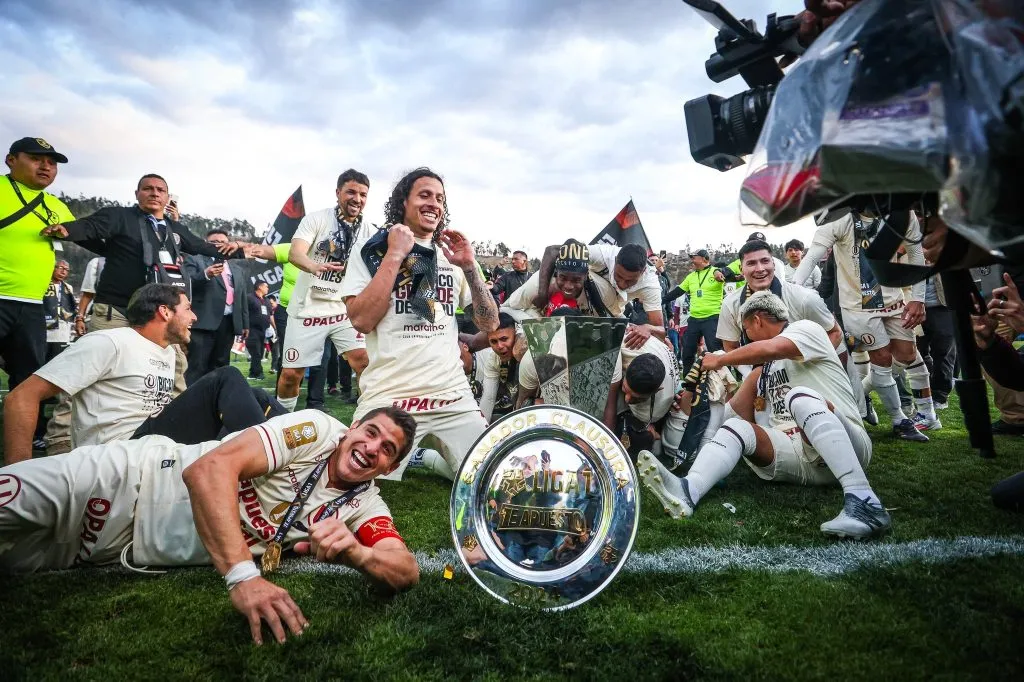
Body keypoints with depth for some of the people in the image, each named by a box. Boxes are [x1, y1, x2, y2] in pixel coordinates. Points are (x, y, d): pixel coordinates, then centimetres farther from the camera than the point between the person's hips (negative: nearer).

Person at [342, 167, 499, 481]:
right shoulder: (370, 251, 4)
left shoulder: (452, 256, 15)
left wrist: (469, 266, -5)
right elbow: (362, 320, -11)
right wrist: (395, 255, -11)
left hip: (454, 396, 3)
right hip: (387, 397, -3)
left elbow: (490, 323, 7)